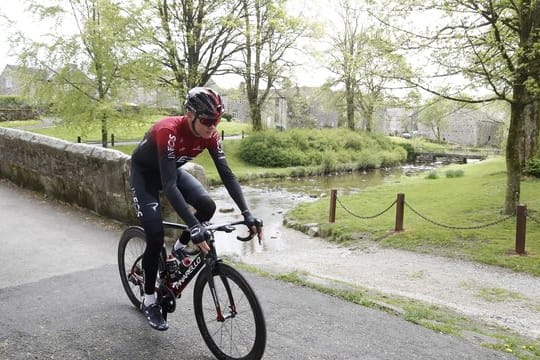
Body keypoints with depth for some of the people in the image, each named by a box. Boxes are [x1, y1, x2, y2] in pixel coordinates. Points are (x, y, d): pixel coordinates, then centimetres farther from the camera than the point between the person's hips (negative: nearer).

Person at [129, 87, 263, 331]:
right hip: (144, 173, -5)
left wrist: (247, 214, -30)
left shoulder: (210, 135, -22)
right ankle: (149, 301, 7)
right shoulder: (169, 131, -39)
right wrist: (194, 227, -50)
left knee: (207, 206, -20)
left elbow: (227, 174, -21)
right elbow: (169, 185, -44)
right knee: (156, 236, -13)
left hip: (172, 169, 5)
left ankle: (179, 249, 8)